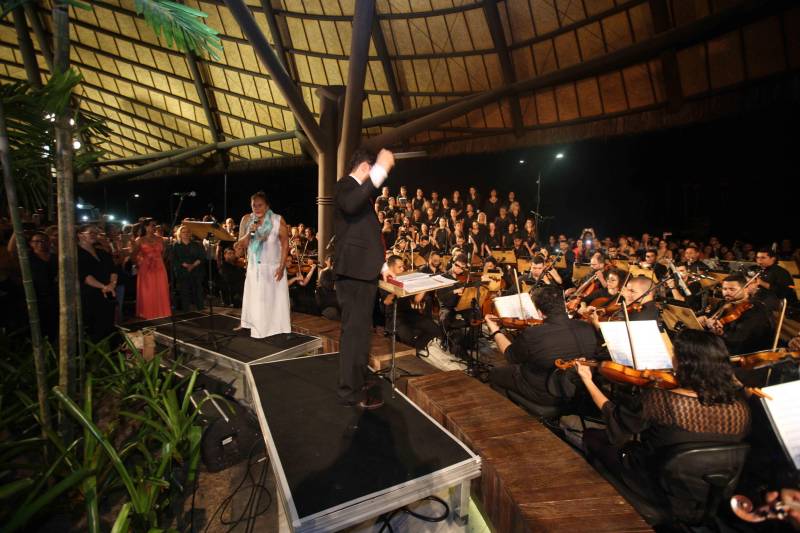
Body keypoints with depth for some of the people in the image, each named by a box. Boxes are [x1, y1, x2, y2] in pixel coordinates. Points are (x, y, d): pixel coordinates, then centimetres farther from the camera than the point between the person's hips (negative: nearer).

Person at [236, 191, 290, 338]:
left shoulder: (278, 220, -8)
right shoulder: (246, 220, 1)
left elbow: (285, 244, -8)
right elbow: (240, 246, 1)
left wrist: (282, 266, -15)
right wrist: (250, 232, -17)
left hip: (273, 268, -3)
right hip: (254, 268, 3)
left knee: (275, 300, 3)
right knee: (254, 300, 6)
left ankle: (278, 330, 11)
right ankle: (257, 330, 16)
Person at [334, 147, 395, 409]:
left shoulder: (354, 188, 21)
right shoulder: (345, 184, -9)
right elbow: (350, 205, -36)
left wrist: (380, 265, 27)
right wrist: (381, 170, -34)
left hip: (358, 271, 11)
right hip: (355, 272, -11)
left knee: (356, 330, 19)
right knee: (356, 331, -5)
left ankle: (353, 381, 33)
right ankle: (351, 392, 6)